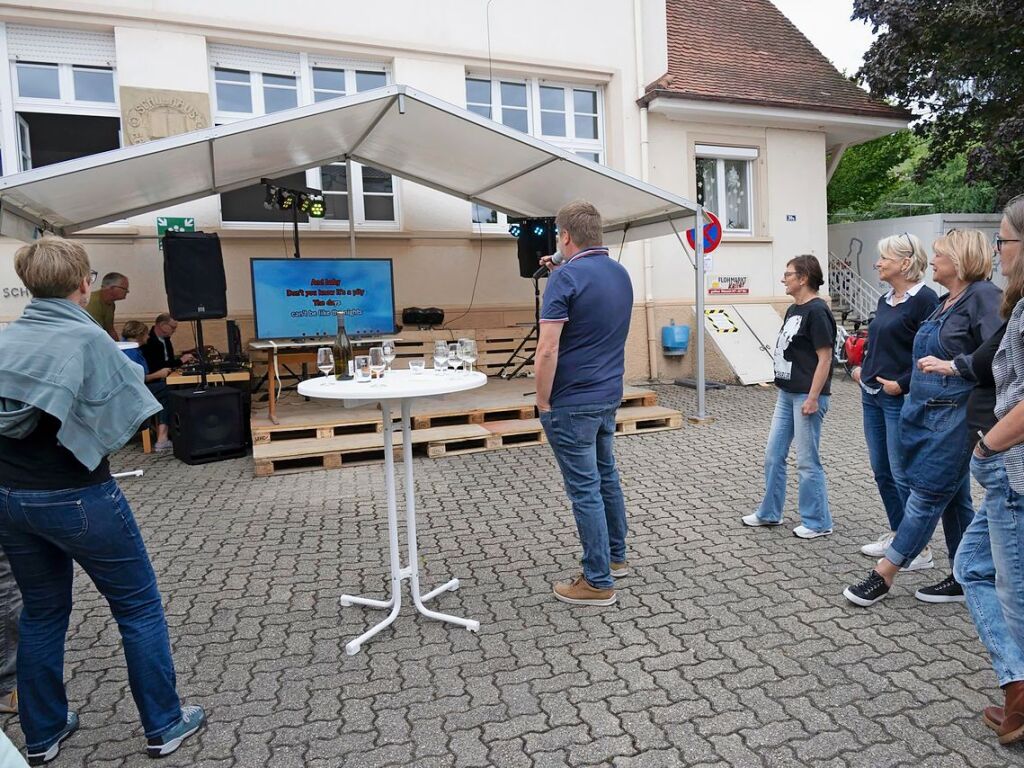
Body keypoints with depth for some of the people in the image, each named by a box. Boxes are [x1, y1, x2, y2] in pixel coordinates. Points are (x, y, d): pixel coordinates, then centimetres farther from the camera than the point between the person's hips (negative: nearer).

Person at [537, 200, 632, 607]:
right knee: (606, 477, 20)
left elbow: (547, 350, -23)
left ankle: (598, 582, 10)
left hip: (572, 402, -8)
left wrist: (543, 402, -9)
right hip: (609, 395, 8)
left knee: (585, 489, -1)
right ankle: (615, 556, 35)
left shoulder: (566, 276, -17)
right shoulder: (621, 274, 8)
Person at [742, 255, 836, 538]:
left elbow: (824, 358, -17)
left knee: (807, 461, 2)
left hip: (806, 396, -9)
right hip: (787, 394, 9)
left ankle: (817, 522, 17)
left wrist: (813, 397, -19)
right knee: (773, 455, 14)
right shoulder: (793, 309, 12)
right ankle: (769, 513, 27)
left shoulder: (817, 311, -14)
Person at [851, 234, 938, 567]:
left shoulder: (924, 299, -13)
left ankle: (919, 550, 13)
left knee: (903, 474, -1)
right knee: (881, 470, 15)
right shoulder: (885, 300, 12)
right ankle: (896, 534, 31)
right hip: (872, 395, 9)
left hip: (900, 400, -9)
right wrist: (862, 369, 10)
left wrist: (902, 384, -19)